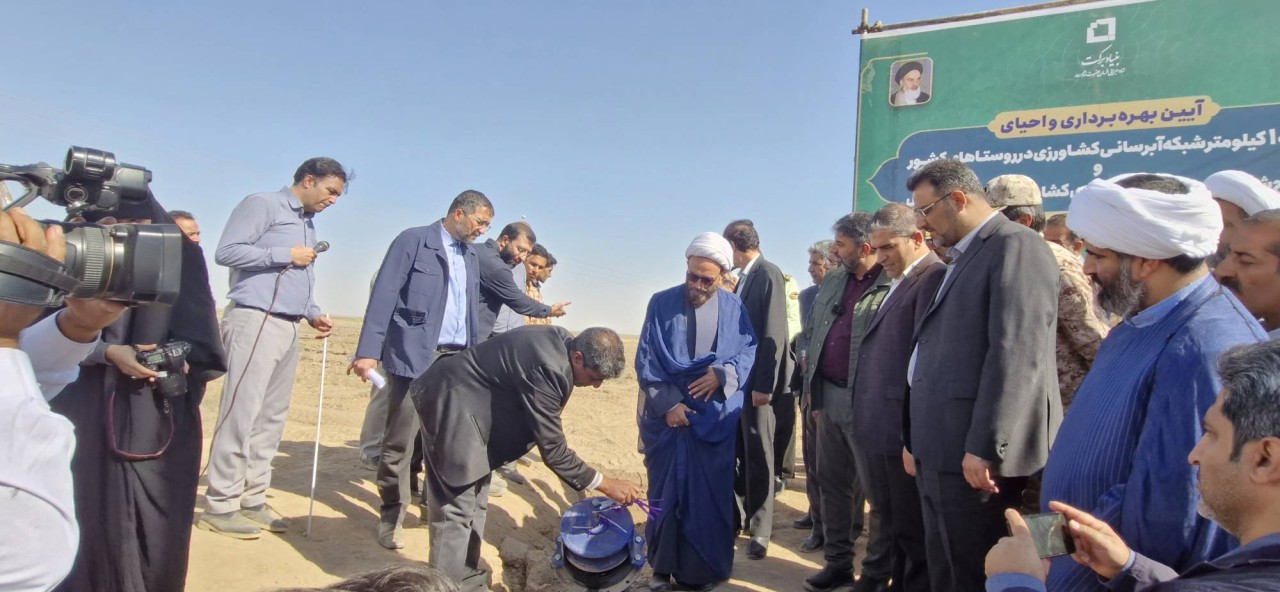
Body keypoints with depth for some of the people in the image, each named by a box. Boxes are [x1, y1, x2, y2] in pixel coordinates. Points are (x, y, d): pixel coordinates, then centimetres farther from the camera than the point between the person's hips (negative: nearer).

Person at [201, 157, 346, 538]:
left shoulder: (308, 225, 22)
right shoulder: (263, 205, 0)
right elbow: (226, 251, -10)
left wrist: (312, 314, 9)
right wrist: (286, 254, -10)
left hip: (288, 328, 8)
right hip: (255, 320, -8)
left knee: (271, 418, 7)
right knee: (241, 413, -7)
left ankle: (252, 500, 14)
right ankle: (219, 506, 0)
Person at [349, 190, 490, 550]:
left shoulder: (471, 256, 17)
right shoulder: (413, 241, -3)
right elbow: (384, 296, -9)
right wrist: (369, 351, -16)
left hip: (458, 359, 6)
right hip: (413, 356, -6)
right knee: (400, 441, 1)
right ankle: (391, 517, 14)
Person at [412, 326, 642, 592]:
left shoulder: (561, 341, -4)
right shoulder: (546, 368, -32)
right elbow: (552, 449, -26)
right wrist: (605, 484, -19)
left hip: (471, 401, 10)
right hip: (452, 404, -10)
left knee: (474, 502, 16)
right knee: (457, 506, -6)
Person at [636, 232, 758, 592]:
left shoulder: (734, 308, 2)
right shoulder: (661, 303, -1)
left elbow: (749, 350, 3)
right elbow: (645, 360, -3)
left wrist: (723, 372, -16)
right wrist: (667, 402, -13)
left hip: (715, 418, 1)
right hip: (668, 414, 0)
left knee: (710, 493, 6)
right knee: (666, 491, 7)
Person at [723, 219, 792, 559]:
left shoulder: (768, 275, -11)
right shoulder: (743, 278, 14)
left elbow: (774, 335, -17)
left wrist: (763, 385, -19)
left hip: (755, 381, -7)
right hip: (735, 379, 7)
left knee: (757, 457, 2)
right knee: (736, 453, 13)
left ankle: (760, 531, 13)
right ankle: (737, 515, 26)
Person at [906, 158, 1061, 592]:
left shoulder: (1015, 246, -10)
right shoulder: (963, 258, 20)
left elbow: (1017, 355, -20)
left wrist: (985, 446, -22)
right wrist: (917, 438, 19)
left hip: (973, 453, -9)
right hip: (940, 450, 9)